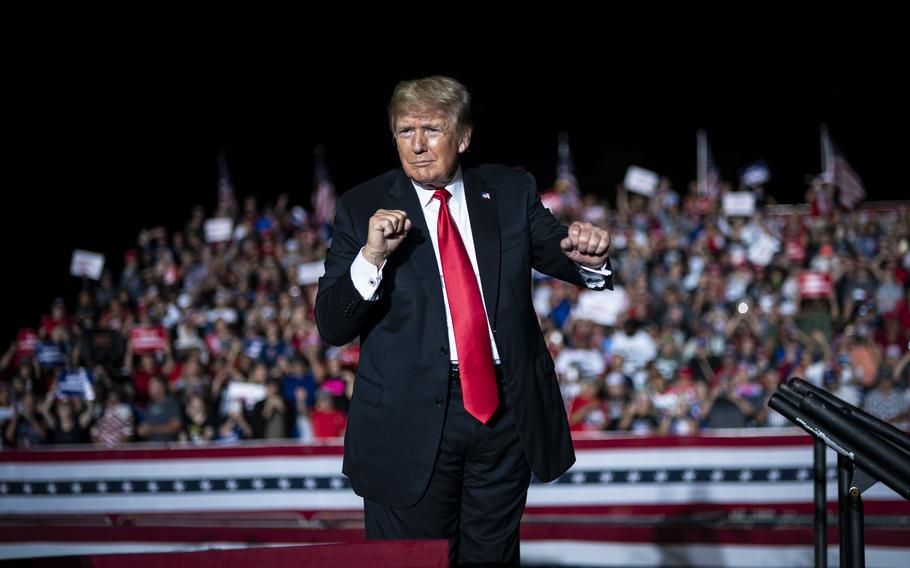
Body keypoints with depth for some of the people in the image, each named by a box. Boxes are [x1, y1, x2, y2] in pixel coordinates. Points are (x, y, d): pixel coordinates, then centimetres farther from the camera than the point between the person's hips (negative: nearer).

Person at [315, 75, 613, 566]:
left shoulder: (511, 193, 5)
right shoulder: (362, 208, -4)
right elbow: (330, 327, -7)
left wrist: (589, 257, -22)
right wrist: (370, 257, -24)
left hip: (505, 409, 3)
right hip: (412, 418, -2)